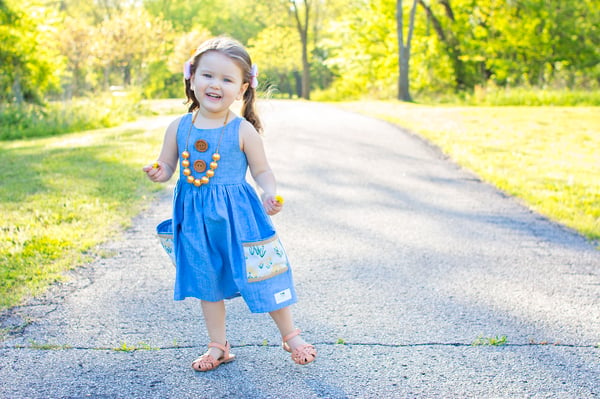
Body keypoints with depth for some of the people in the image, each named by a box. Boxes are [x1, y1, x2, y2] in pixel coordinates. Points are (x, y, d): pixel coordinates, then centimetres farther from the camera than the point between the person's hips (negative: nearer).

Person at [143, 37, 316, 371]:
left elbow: (262, 170, -3)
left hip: (238, 215, -3)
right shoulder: (179, 127, 0)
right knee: (207, 282, 15)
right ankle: (218, 346, 32)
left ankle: (291, 335, 26)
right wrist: (159, 173, -15)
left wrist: (270, 194, -22)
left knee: (262, 276, 3)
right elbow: (167, 165, 8)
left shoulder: (243, 130, -9)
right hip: (196, 219, 4)